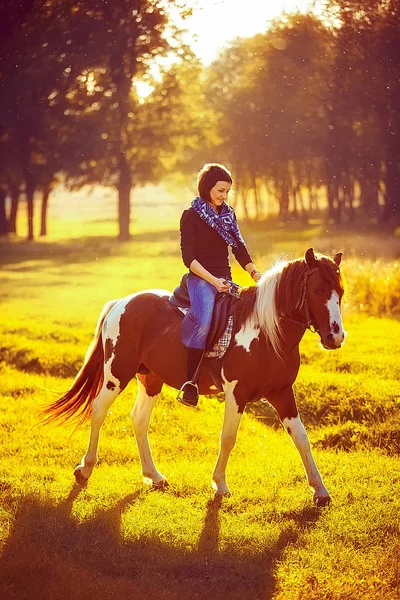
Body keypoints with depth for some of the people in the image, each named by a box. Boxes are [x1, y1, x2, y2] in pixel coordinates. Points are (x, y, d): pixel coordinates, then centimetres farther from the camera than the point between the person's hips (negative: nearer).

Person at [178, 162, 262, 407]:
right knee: (204, 321, -33)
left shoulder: (229, 214, 15)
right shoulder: (191, 216, -3)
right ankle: (189, 382, -32)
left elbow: (239, 249, 16)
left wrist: (255, 272, -2)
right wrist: (213, 280, -19)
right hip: (201, 279, -7)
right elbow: (188, 257, -9)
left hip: (226, 280, 7)